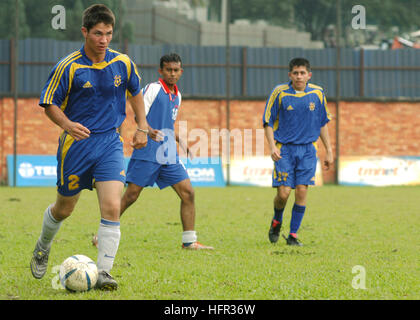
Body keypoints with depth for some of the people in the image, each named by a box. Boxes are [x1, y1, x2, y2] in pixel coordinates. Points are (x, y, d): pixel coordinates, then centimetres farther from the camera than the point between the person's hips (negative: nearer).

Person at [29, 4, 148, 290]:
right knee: (64, 208, 13)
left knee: (112, 207, -16)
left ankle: (103, 272, -13)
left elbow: (135, 91, 19)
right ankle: (43, 248, 44)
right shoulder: (69, 67, -11)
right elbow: (49, 103, -4)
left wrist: (142, 127, 12)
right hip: (76, 144, -2)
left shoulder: (123, 63, -1)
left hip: (110, 142, 2)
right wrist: (67, 124, -22)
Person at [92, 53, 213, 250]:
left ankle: (189, 241, 4)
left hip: (169, 156, 7)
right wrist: (148, 130, -33)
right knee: (131, 195, -6)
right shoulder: (153, 89, -5)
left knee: (188, 193, -2)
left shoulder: (177, 96, 18)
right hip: (147, 153, -7)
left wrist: (179, 140, 19)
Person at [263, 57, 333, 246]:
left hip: (307, 150, 2)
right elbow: (268, 122, 1)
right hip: (285, 149, -2)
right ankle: (277, 221, 23)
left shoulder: (318, 93, 4)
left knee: (301, 191, -7)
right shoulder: (279, 93, -4)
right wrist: (272, 146, -13)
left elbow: (323, 124, 14)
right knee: (283, 192, -9)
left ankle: (293, 235, 3)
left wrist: (329, 151, 13)